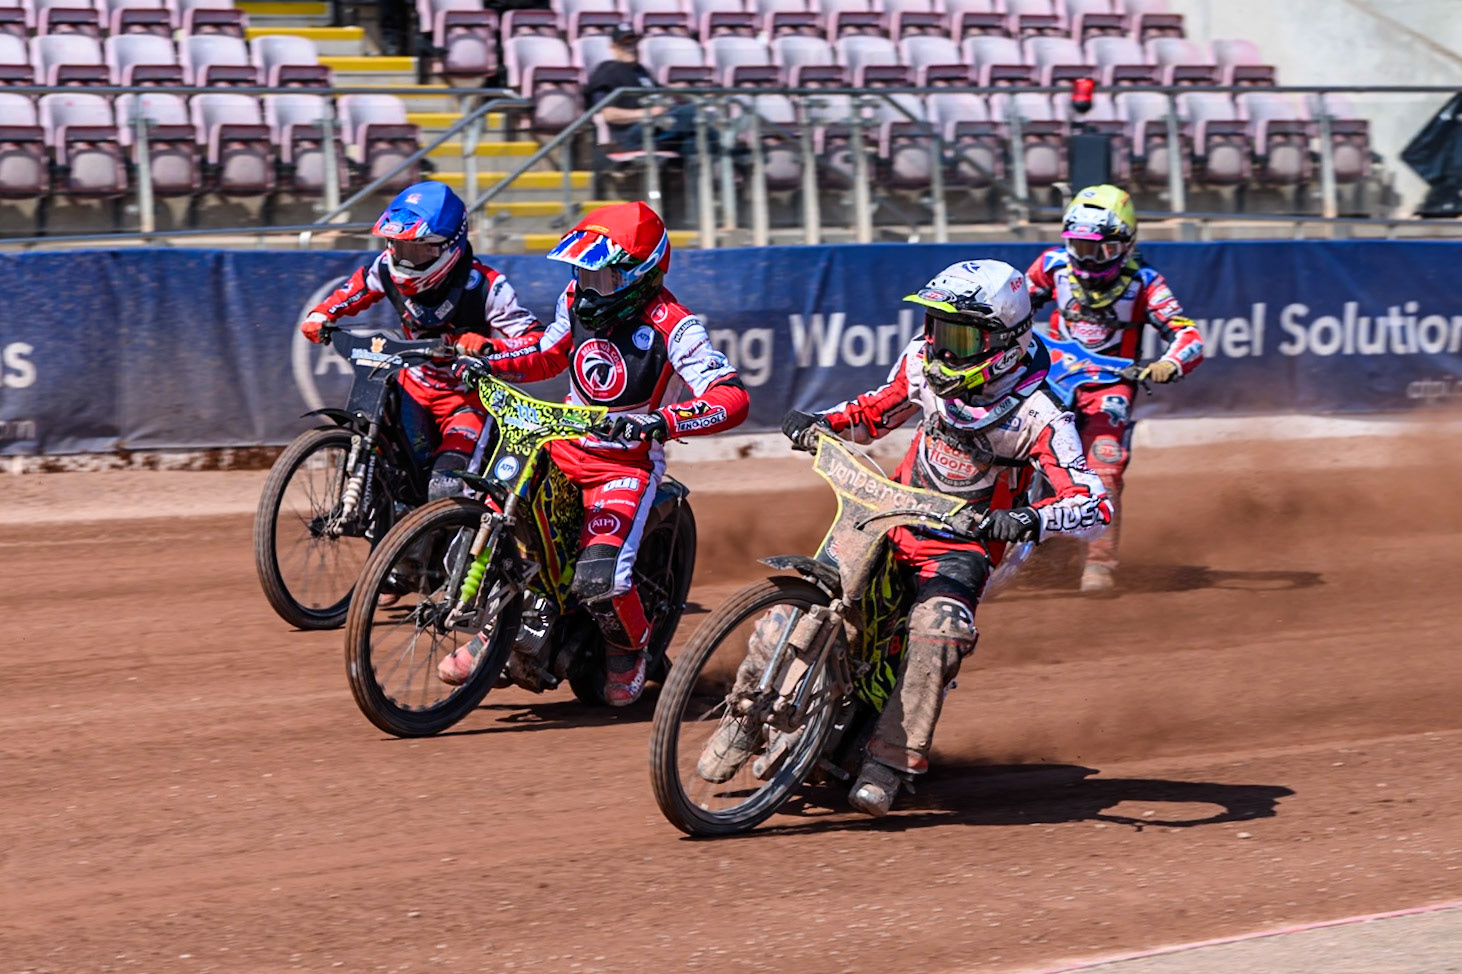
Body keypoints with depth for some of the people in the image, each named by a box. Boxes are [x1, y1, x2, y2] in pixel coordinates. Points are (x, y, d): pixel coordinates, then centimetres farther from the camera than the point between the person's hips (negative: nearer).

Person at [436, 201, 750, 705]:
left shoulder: (670, 324, -18)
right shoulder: (577, 297, 2)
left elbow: (732, 398, -28)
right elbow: (549, 354, 22)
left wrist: (661, 421, -44)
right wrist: (487, 360, 5)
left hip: (627, 462, -6)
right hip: (562, 446, 6)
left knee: (599, 578, -24)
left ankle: (630, 646, 11)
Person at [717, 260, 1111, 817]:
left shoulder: (1036, 415, -19)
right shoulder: (924, 364, -2)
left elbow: (1095, 503, -27)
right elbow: (876, 412, 18)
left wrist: (1030, 519, -46)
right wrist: (820, 423, -3)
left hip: (964, 542, -5)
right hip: (895, 516, 5)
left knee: (938, 629, -35)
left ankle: (892, 758, -26)